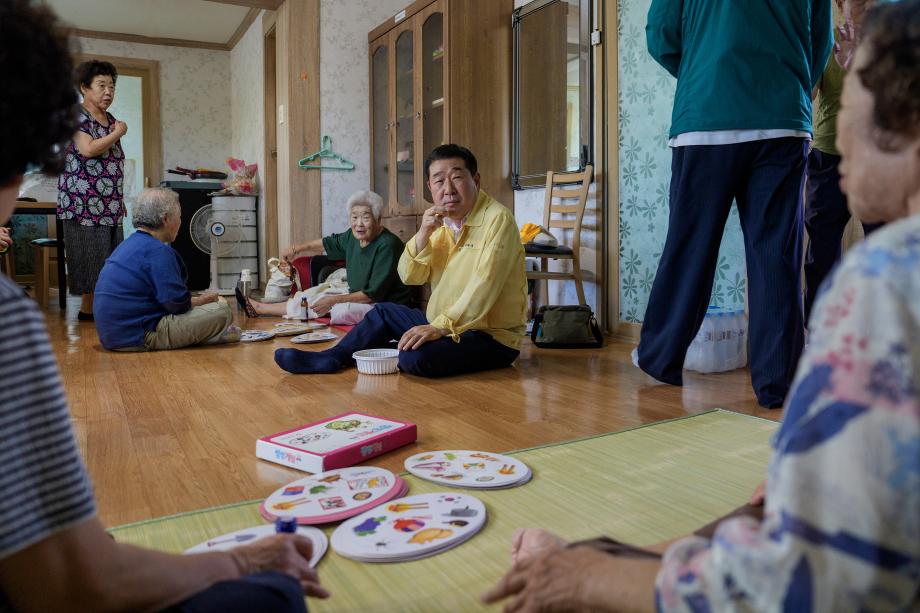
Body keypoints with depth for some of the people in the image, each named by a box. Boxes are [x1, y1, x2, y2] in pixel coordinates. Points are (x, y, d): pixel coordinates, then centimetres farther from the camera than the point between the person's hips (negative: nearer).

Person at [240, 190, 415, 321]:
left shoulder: (387, 245, -24)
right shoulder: (354, 236, 0)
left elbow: (373, 294, -25)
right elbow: (329, 243, 23)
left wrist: (334, 300, -23)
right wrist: (298, 248, 31)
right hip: (360, 298, 8)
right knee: (311, 297, 9)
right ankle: (257, 306, 24)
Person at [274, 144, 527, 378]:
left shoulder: (497, 219, -17)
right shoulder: (444, 222, 9)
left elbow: (484, 286, -27)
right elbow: (410, 277, 4)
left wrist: (439, 327, -32)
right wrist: (423, 234, -12)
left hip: (491, 336, -8)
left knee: (414, 357, -28)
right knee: (383, 312, 16)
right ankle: (330, 359, 18)